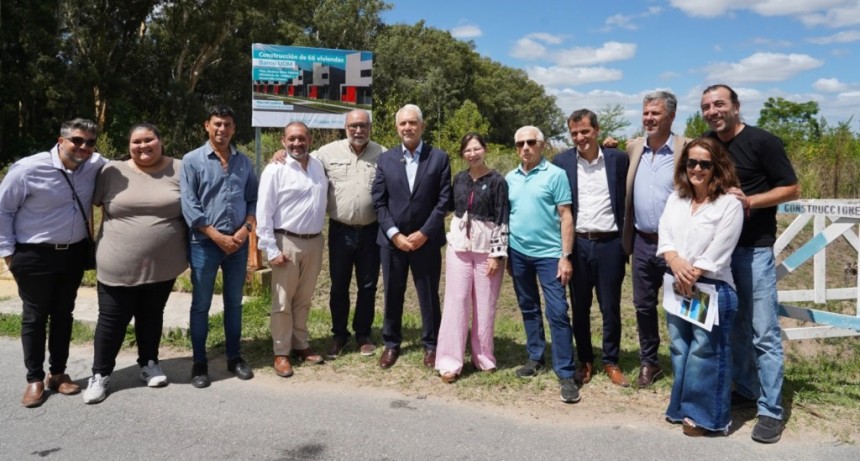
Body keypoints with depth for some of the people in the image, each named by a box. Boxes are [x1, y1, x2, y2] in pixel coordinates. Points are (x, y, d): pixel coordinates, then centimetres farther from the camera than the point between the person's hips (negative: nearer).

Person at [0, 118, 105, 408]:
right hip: (35, 256, -4)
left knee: (63, 314, 14)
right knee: (35, 317, 8)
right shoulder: (28, 169, -16)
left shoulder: (95, 166, -6)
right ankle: (35, 379, 21)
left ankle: (58, 373, 29)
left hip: (74, 254, 4)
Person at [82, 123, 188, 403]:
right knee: (112, 320, 7)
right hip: (119, 266, -1)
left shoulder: (179, 171, -1)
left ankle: (149, 363, 33)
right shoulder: (112, 171, -2)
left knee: (152, 316, 17)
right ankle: (100, 373, 22)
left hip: (163, 265, 1)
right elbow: (87, 203, 7)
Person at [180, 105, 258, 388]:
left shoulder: (244, 162, 8)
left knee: (234, 302, 12)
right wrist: (217, 236, -15)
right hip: (204, 243, -3)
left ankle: (234, 357, 25)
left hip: (238, 243, 3)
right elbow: (189, 206, -9)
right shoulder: (192, 160, -3)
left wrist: (245, 230, -9)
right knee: (201, 305, 6)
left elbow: (253, 200, 8)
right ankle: (199, 362, 18)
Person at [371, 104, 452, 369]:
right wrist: (394, 234, -9)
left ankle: (431, 345, 23)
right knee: (392, 294, 11)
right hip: (392, 240, 2)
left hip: (426, 240, -2)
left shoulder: (439, 158, 0)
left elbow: (444, 200, -5)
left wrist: (424, 233, -11)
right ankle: (391, 343, 27)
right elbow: (378, 202, 1)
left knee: (429, 295, 7)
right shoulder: (385, 159, 5)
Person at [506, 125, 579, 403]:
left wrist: (566, 256, -13)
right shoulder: (510, 178, 9)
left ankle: (565, 374, 1)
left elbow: (566, 217, -7)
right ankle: (535, 358, 29)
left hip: (548, 254, -5)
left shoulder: (555, 174, -5)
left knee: (557, 312, -5)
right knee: (528, 309, 15)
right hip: (518, 253, 5)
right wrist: (505, 254, 11)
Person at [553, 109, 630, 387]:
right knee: (580, 308, 11)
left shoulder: (618, 159, 0)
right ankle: (585, 361, 27)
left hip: (610, 243, 0)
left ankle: (611, 362, 25)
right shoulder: (561, 162, 0)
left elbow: (627, 201, 3)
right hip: (578, 244, 1)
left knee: (611, 308, 9)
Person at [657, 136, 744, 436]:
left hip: (712, 289, -6)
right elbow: (664, 235, 1)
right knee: (679, 351, 15)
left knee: (705, 354, 0)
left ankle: (703, 416, 12)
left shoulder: (729, 204, -9)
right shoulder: (675, 198, 9)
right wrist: (675, 262, -17)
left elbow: (718, 252, -15)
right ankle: (683, 408, 29)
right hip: (677, 287, 6)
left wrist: (692, 276, -14)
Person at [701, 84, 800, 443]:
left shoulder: (762, 141, -9)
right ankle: (745, 389, 28)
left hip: (754, 248, -5)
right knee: (734, 326, 14)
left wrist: (750, 201, -20)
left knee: (764, 331, -3)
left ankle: (770, 410, 5)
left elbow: (792, 189, -7)